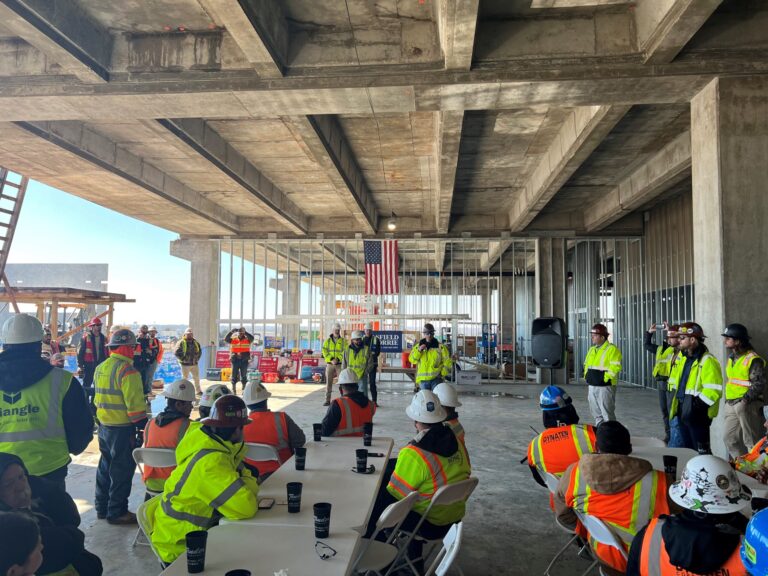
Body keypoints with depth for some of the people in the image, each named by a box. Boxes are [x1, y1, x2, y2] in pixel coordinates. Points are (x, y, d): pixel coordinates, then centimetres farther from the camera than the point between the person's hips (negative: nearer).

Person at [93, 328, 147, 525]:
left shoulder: (100, 368, 9)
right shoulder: (127, 370, -20)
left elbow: (98, 398, 18)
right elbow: (135, 405, -22)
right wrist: (143, 428, -15)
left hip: (103, 425, 9)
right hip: (122, 429, -9)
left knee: (105, 465, 20)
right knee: (122, 470, 2)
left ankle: (102, 507, 31)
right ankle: (117, 512, 11)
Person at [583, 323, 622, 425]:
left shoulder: (612, 349, -10)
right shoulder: (592, 349, 15)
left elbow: (615, 367, -19)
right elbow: (586, 364, 25)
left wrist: (605, 378, -19)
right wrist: (586, 376, 12)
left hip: (605, 387, -8)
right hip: (592, 386, 8)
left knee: (607, 414, -4)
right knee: (596, 414, 16)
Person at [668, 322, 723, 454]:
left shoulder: (708, 361, -17)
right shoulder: (681, 357, 9)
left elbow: (713, 390, -22)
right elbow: (675, 381, 21)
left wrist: (696, 406, -21)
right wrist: (674, 401, 13)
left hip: (698, 414, -8)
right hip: (682, 411, 8)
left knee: (701, 450, 0)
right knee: (687, 448, 19)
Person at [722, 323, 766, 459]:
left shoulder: (753, 359, -13)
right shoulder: (732, 357, 15)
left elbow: (758, 384, -19)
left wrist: (745, 400, -24)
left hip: (747, 405, -9)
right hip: (730, 404, 9)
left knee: (751, 440, -1)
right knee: (729, 437, 14)